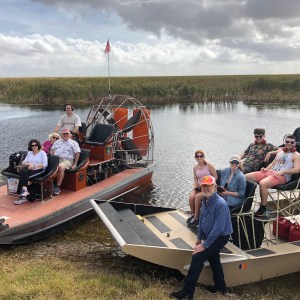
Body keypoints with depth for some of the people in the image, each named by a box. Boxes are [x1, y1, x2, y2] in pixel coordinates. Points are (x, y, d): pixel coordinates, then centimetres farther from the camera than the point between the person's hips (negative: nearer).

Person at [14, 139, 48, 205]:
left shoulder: (42, 153, 7)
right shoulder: (29, 153, 23)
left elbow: (45, 164, -6)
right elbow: (23, 163, 15)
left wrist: (34, 166, -13)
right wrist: (28, 164, -7)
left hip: (38, 170, -4)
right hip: (29, 169, 4)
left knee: (23, 175, -30)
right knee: (22, 170, -32)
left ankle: (23, 194, -33)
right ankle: (24, 191, -42)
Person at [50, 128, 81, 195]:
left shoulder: (73, 143, 13)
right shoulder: (57, 142, 26)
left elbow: (77, 153, 4)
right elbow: (52, 150, 23)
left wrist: (75, 164, -6)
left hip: (67, 160, -4)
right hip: (56, 159, 4)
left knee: (60, 166, -38)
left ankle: (58, 186, -32)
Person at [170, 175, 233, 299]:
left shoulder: (220, 204, -28)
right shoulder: (205, 201, 1)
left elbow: (218, 228, -29)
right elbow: (201, 220, 13)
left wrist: (204, 245, -25)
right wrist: (199, 238, 12)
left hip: (219, 237, -9)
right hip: (210, 236, 9)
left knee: (197, 257, -14)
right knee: (213, 259, 20)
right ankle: (220, 287, 40)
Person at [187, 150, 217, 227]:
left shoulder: (209, 166, -6)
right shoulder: (195, 168, 10)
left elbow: (215, 178, -7)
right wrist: (195, 186, -5)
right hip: (199, 187, 5)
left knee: (197, 196, -30)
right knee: (191, 197, -25)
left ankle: (196, 217, -16)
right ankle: (192, 214, -2)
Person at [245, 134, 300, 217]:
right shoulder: (280, 150, 23)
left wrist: (282, 171, -20)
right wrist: (266, 168, 4)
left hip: (282, 176, -7)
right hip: (270, 172, 7)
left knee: (262, 183, -37)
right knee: (246, 177, -10)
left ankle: (263, 207, -21)